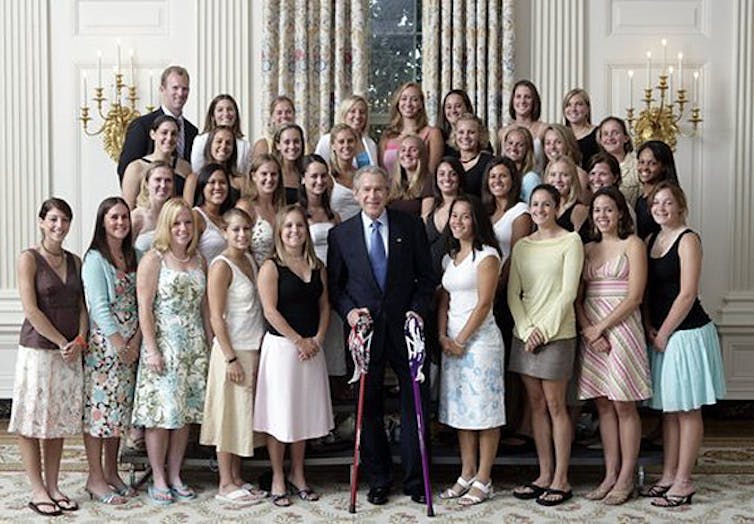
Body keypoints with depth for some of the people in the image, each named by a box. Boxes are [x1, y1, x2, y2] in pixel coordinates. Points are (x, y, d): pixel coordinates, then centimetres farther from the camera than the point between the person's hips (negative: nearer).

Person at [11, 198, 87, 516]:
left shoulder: (75, 261, 10)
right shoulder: (29, 258, -6)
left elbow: (82, 306, 9)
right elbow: (31, 310, -12)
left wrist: (79, 340, -7)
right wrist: (61, 342, -13)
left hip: (71, 352, 5)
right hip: (38, 350, -5)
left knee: (60, 420, 10)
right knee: (33, 420, 2)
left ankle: (53, 486, 20)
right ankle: (37, 491, 11)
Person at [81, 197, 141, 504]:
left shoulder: (132, 257, 12)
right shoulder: (95, 259, -7)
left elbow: (139, 303, 8)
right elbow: (99, 306, -14)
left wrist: (135, 342, -4)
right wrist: (120, 345, -17)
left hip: (130, 345, 7)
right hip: (103, 344, -6)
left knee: (120, 408, 11)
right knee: (98, 407, -2)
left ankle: (111, 472, 22)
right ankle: (95, 478, 7)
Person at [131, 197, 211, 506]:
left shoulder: (198, 260, 12)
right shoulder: (153, 260, -5)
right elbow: (144, 308, -10)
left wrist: (210, 342, 8)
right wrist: (151, 349, -15)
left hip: (194, 347, 5)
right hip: (163, 345, -5)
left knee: (185, 412, 8)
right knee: (161, 412, -3)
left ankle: (175, 476, 19)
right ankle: (158, 480, 8)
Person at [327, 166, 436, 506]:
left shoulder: (411, 227, 3)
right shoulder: (341, 234, 4)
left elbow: (426, 277, 4)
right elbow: (335, 284, 7)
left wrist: (418, 310, -9)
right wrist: (348, 310, -9)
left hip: (404, 326, 0)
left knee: (414, 403, 4)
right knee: (368, 407, 8)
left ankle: (415, 480, 16)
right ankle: (377, 481, 21)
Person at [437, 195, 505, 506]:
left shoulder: (486, 255, -7)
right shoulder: (450, 257, 15)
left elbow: (483, 304, -12)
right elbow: (444, 300, 13)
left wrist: (461, 339, -11)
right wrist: (443, 337, 0)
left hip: (479, 338, -7)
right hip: (452, 340, 7)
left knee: (484, 409, -2)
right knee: (460, 409, 10)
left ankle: (483, 481, 4)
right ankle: (467, 475, 18)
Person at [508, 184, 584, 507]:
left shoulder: (570, 242, -3)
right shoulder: (521, 246, 12)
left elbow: (568, 292, -9)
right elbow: (512, 293, 8)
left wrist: (544, 330, -13)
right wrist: (527, 330, -5)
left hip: (556, 333, -5)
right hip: (524, 333, 5)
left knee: (554, 405, -2)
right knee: (536, 405, 8)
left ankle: (561, 480, 6)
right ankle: (544, 475, 16)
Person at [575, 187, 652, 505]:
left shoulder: (633, 244, 0)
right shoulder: (588, 249, 15)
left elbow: (634, 297, -8)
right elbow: (578, 297, 10)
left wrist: (600, 327, -11)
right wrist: (587, 329, -7)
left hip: (621, 328, -5)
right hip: (590, 333, 5)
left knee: (624, 406, -1)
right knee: (603, 406, 7)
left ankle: (626, 479, 6)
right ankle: (610, 475, 14)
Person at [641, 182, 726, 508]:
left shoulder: (688, 240, -10)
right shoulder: (651, 240, 12)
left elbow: (687, 294, -15)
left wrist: (663, 333, -12)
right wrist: (649, 329, 0)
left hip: (687, 331, -7)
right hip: (660, 334, 7)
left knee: (687, 410, 1)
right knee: (668, 409, 13)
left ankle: (683, 482, 8)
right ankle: (668, 476, 22)